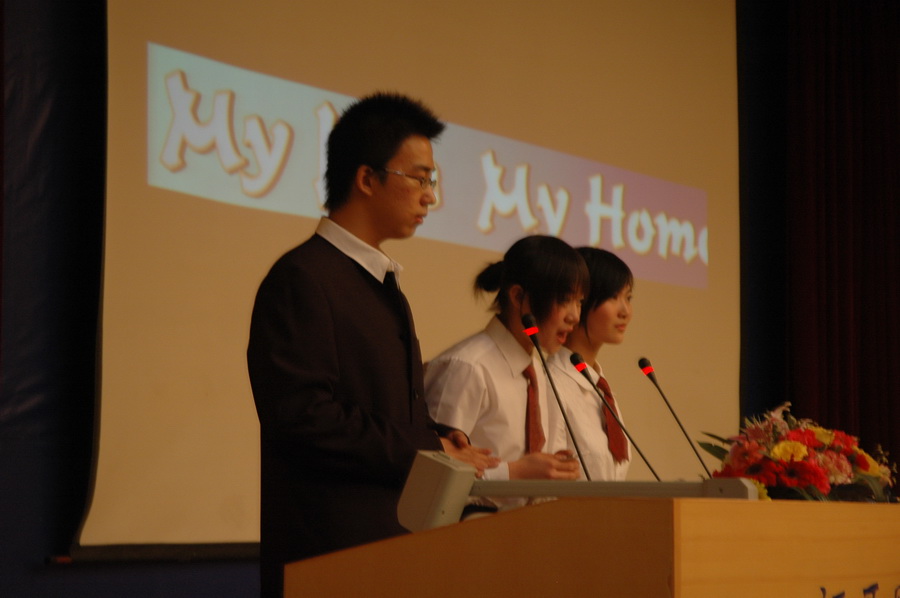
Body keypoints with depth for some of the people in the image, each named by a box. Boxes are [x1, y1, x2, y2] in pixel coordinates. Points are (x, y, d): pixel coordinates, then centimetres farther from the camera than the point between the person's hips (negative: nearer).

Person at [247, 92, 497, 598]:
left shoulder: (383, 285, 21)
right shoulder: (302, 277, -9)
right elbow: (303, 414, -19)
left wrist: (442, 440, 3)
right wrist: (428, 452, -14)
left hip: (397, 539, 9)